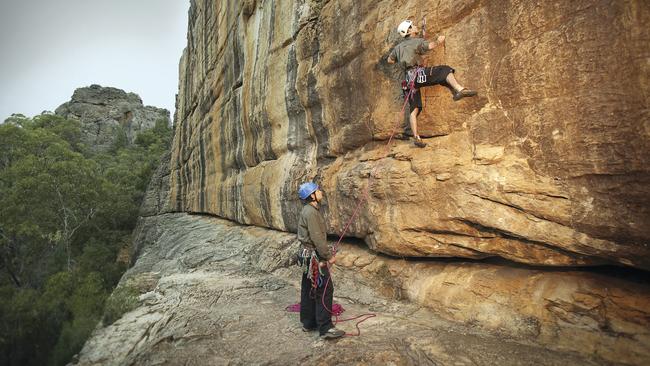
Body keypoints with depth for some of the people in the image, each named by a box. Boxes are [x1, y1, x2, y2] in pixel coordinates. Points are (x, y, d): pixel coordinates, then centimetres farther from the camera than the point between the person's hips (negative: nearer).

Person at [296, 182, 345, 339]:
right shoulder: (311, 212, -19)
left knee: (309, 289, 15)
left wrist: (327, 252, 17)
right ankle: (325, 328, -2)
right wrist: (329, 255, -16)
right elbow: (317, 238, -22)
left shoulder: (309, 210, 12)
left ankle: (308, 322, 26)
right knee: (324, 290, -7)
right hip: (314, 256, -10)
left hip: (308, 255, 10)